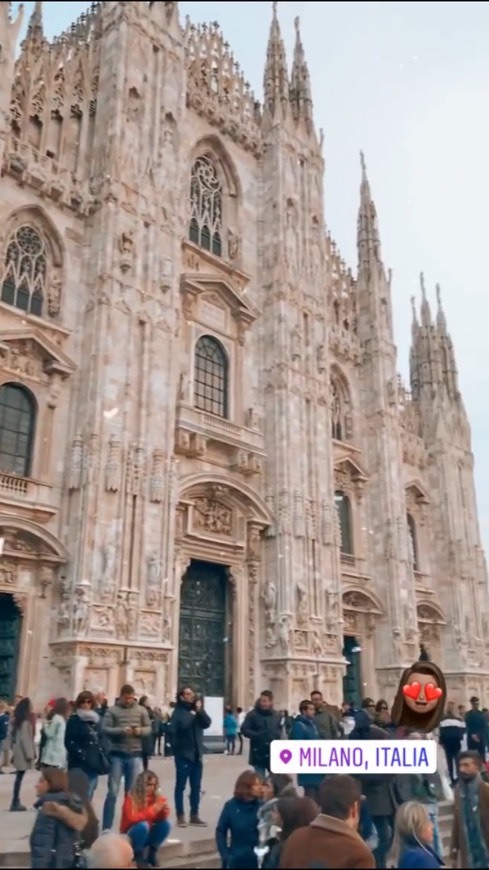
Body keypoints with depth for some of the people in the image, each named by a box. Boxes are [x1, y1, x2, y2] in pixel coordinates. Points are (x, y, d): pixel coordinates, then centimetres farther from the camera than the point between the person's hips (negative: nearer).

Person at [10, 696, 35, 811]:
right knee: (19, 777, -5)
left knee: (19, 777, 10)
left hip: (19, 752, 9)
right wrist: (29, 754, -16)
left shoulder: (18, 720, 12)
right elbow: (24, 738, -19)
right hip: (23, 753, -9)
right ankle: (15, 803, -2)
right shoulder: (25, 721, -16)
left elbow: (13, 736, 16)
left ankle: (16, 802, 12)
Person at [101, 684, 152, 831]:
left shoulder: (141, 710, 4)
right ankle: (106, 827, 10)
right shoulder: (112, 710, -4)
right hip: (117, 754, -2)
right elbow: (105, 729, -11)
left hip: (135, 755, 2)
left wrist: (140, 731, -16)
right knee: (113, 792, 2)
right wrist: (121, 731, -25)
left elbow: (149, 728, 5)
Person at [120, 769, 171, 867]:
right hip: (130, 835, -5)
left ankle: (152, 852, -3)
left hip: (147, 834, 5)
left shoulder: (156, 797, -4)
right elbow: (132, 818, -30)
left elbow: (159, 819, -2)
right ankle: (137, 855, -13)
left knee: (165, 824, -19)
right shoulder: (131, 798, -18)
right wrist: (151, 810, -35)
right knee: (143, 825, -34)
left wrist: (164, 811, -24)